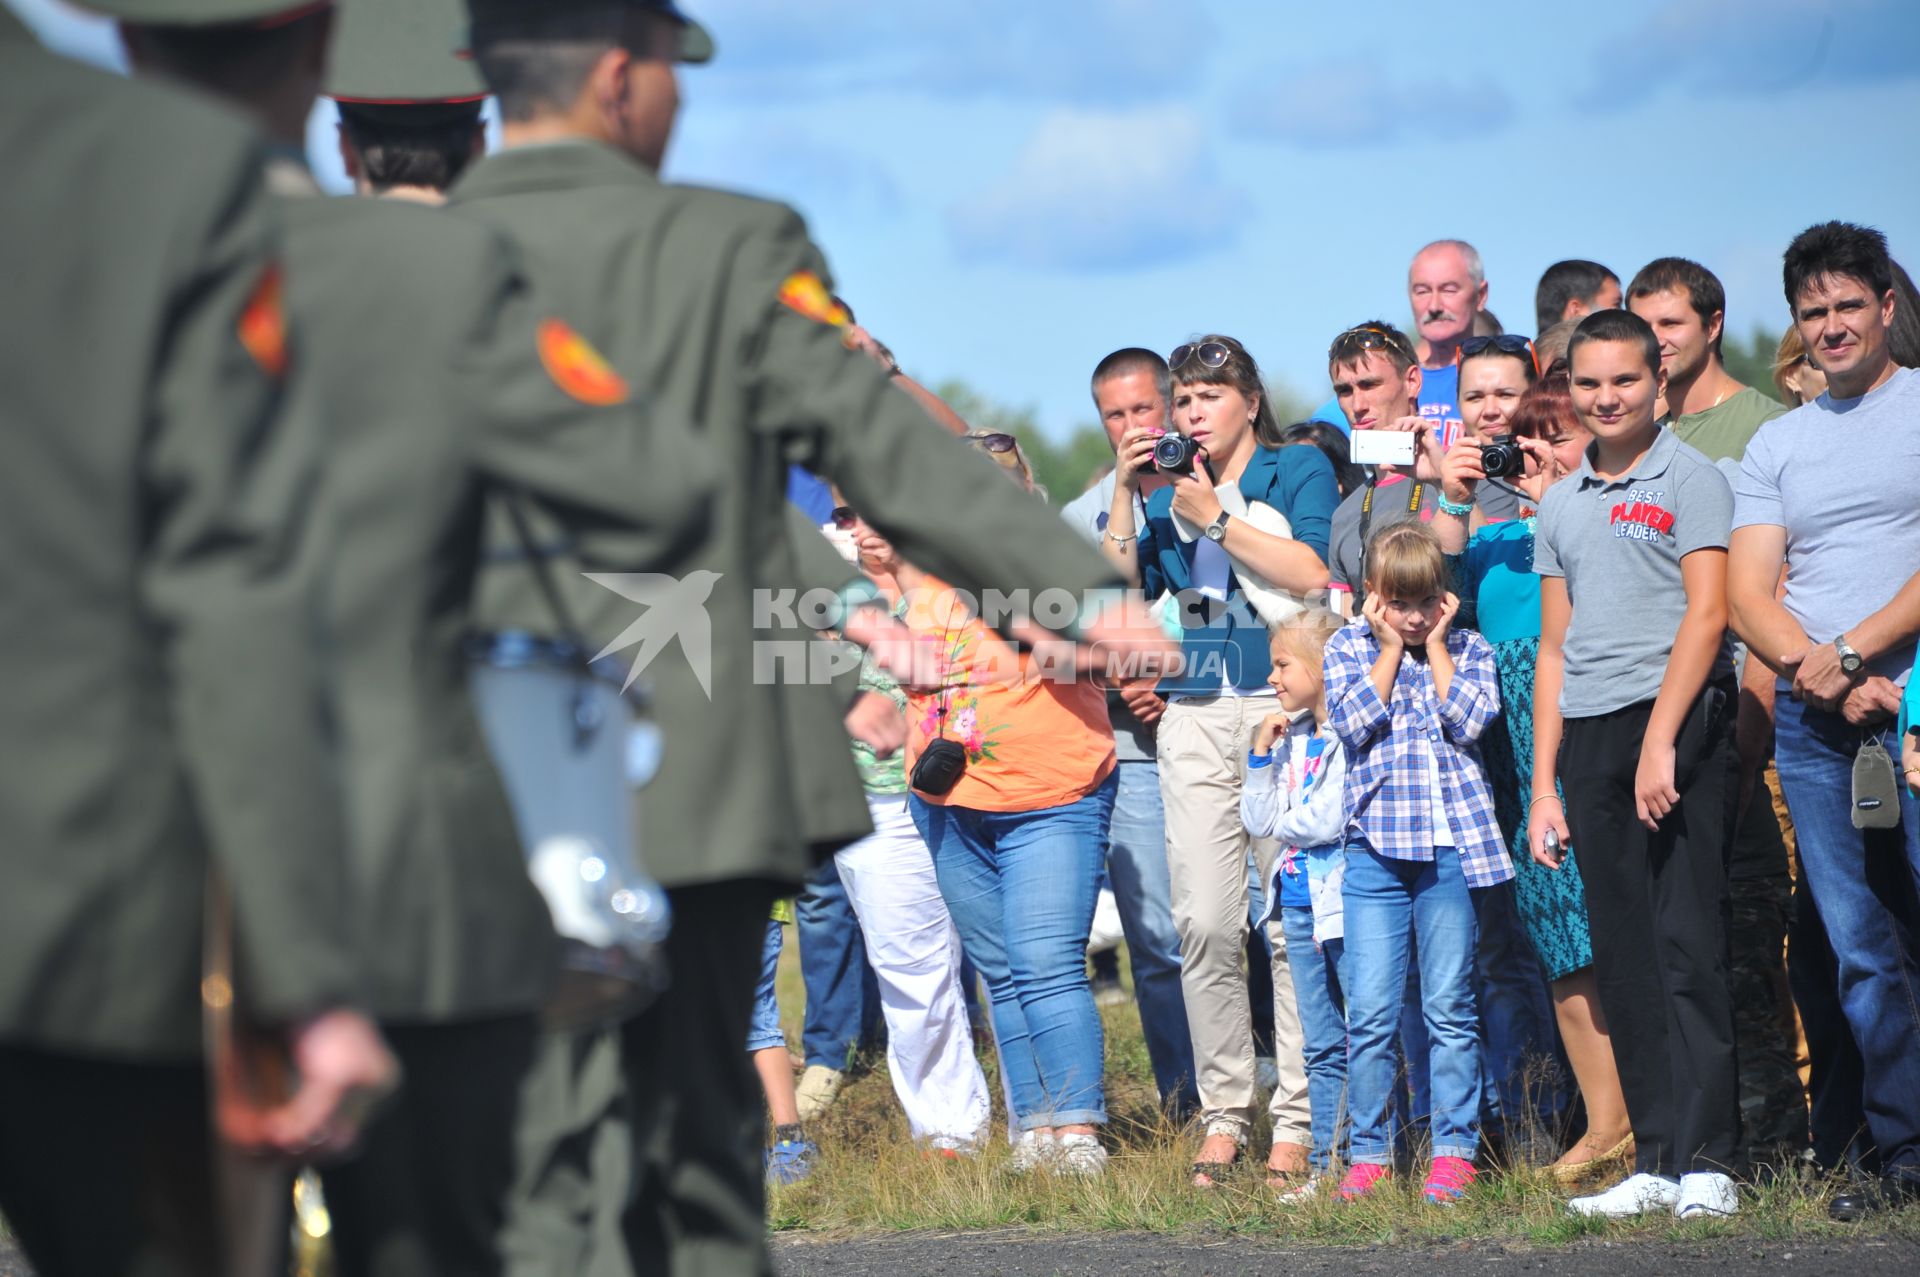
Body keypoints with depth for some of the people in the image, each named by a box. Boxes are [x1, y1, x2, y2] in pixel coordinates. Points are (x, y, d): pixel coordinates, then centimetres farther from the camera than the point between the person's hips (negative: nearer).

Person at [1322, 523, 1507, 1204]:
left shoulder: (1468, 649, 9)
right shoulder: (1347, 648, 8)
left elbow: (1469, 719, -8)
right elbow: (1355, 721, -7)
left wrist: (1436, 644, -2)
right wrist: (1390, 647, -2)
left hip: (1452, 845, 0)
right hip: (1374, 847, 0)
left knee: (1450, 1008, 2)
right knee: (1370, 1012, -2)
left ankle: (1455, 1148, 8)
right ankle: (1370, 1150, 5)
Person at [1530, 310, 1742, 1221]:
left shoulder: (1689, 480, 0)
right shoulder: (1561, 505, 18)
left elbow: (1707, 612, -9)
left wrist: (1660, 740, -18)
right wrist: (1543, 788, 12)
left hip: (1675, 718, -6)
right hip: (1588, 736, 6)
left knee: (1687, 947, -10)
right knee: (1623, 962, 5)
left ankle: (1707, 1162, -11)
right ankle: (1656, 1162, 8)